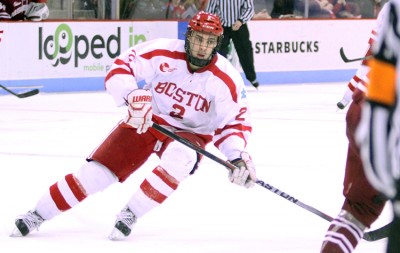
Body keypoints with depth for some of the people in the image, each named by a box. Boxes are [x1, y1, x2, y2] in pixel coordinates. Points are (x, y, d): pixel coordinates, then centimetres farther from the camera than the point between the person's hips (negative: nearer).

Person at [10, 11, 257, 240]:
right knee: (98, 171, -10)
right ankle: (37, 215, 4)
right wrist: (133, 95, -38)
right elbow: (120, 69, -19)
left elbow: (235, 121, -12)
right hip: (145, 121, 0)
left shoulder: (226, 79, -17)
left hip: (190, 133, 0)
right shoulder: (163, 53, -18)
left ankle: (131, 214, -21)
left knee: (179, 157, -36)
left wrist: (238, 157, -28)